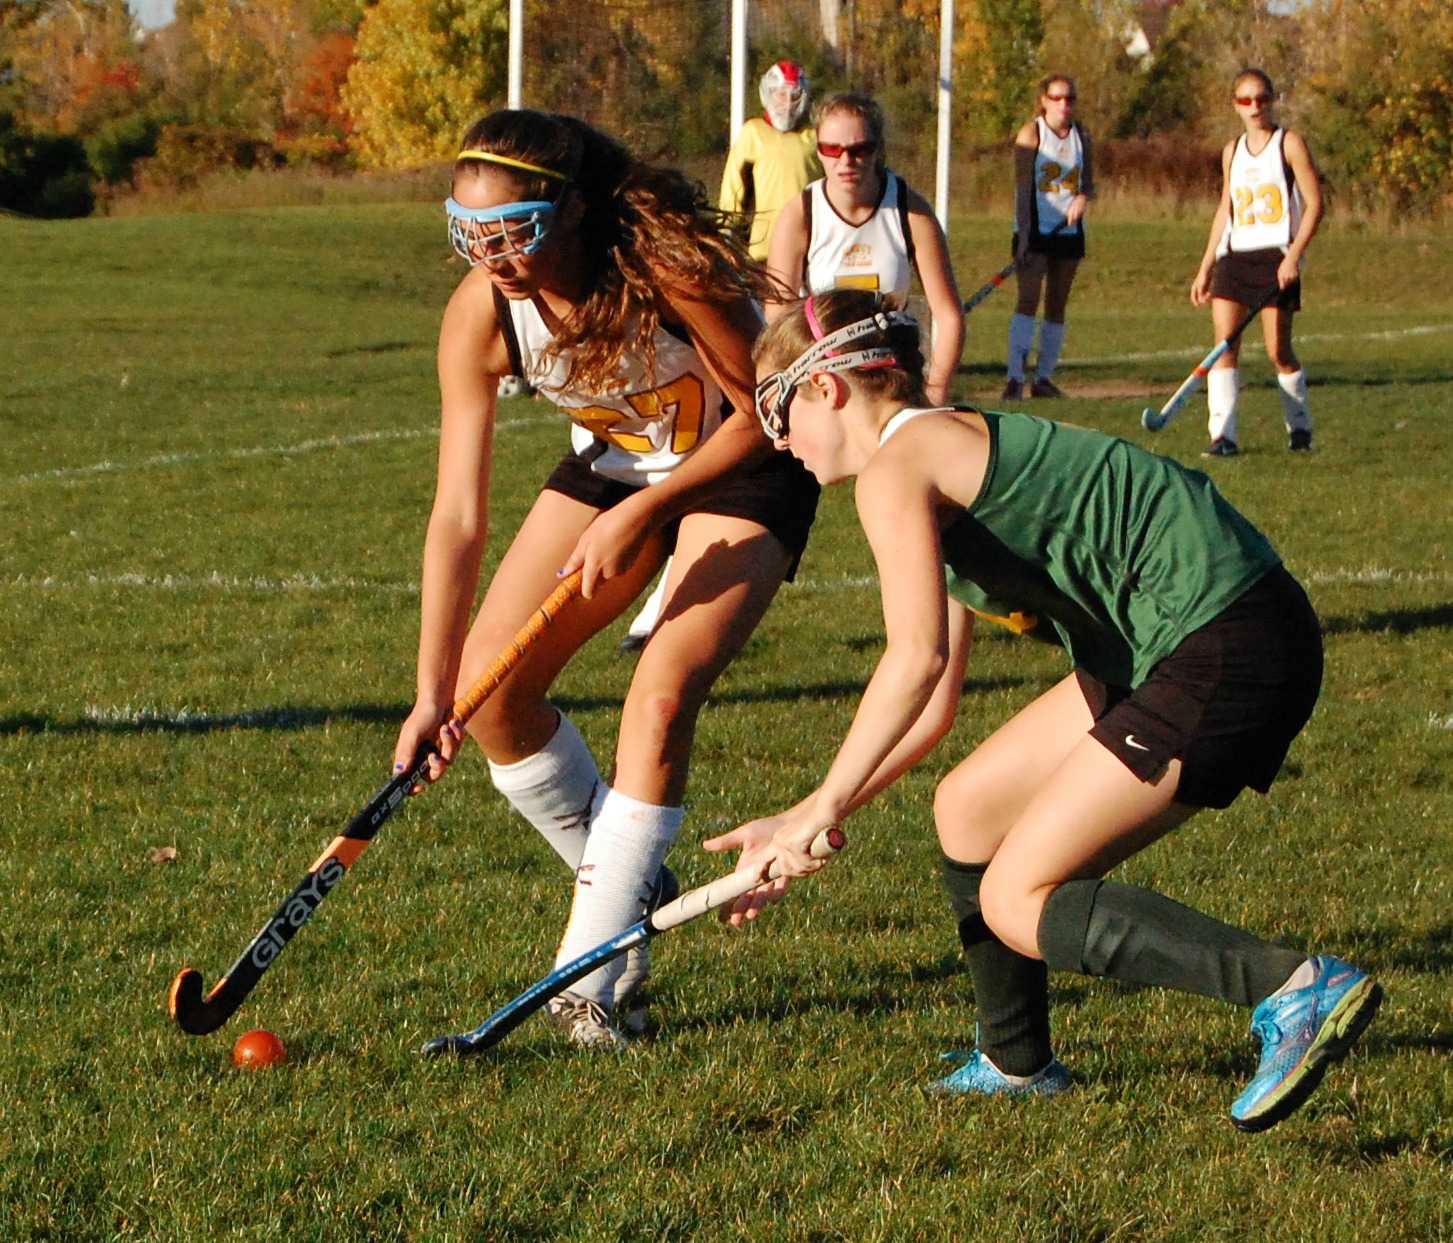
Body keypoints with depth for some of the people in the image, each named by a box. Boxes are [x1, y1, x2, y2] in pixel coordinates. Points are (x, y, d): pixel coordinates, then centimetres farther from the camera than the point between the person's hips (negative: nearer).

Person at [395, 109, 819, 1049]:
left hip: (744, 471, -5)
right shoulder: (480, 316, -22)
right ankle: (629, 883, 17)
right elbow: (458, 514, -20)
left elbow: (763, 413, -22)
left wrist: (641, 513, -29)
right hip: (614, 461, 5)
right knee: (490, 683, -4)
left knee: (662, 697, -23)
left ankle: (594, 973, -15)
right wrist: (434, 688, -24)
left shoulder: (667, 267, -35)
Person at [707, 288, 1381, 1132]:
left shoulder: (896, 465, -8)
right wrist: (800, 828, 20)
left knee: (1016, 903, -6)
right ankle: (1018, 1063, 32)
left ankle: (1298, 990, -15)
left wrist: (824, 808, -13)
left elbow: (916, 658, -21)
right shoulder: (944, 447, 22)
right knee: (969, 809, 18)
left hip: (1223, 650, -10)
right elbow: (933, 709, 21)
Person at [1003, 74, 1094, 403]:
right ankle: (1015, 378, -19)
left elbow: (1089, 182, 13)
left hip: (1069, 230, 5)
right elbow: (1022, 187, -9)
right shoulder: (1031, 134, -5)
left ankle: (1044, 378, 13)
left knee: (1057, 304, 7)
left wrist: (1083, 197, -12)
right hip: (1036, 229, -5)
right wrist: (1024, 235, -16)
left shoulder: (1081, 137, 9)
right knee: (1028, 299, -15)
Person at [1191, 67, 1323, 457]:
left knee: (1278, 350, -2)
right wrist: (1205, 267, 17)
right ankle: (1223, 435, -9)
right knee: (1224, 345, -8)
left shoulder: (1289, 143, -2)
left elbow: (1314, 204, -6)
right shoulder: (1232, 151, 14)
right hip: (1233, 256, 5)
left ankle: (1299, 427, 18)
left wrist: (1294, 255, -16)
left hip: (1276, 258, -5)